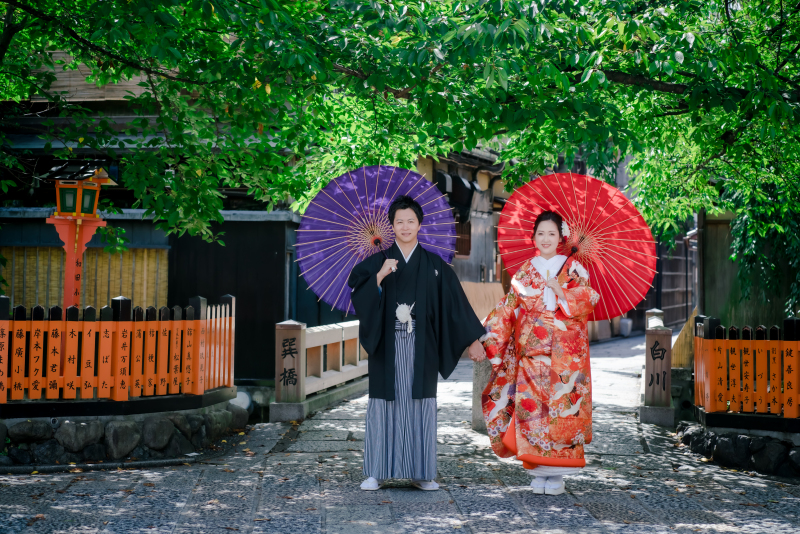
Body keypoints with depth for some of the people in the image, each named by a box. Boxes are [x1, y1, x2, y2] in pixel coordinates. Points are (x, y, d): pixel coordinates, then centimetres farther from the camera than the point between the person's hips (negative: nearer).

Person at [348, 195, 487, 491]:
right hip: (388, 346, 0)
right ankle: (378, 472, 7)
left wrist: (473, 339, 1)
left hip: (421, 347, 1)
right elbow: (358, 294, -6)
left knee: (421, 404, 2)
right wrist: (379, 276, -20)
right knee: (385, 403, 0)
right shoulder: (377, 262, 6)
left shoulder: (434, 265, 7)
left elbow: (455, 302, 5)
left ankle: (420, 472, 10)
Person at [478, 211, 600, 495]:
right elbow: (507, 309, 9)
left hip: (566, 352, -2)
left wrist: (560, 290, -13)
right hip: (531, 351, 2)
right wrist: (489, 334, 0)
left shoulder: (573, 268, 7)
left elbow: (588, 300, -2)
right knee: (531, 406, -6)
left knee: (563, 406, -6)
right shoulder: (524, 272, 13)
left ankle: (557, 474, 1)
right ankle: (539, 471, 4)